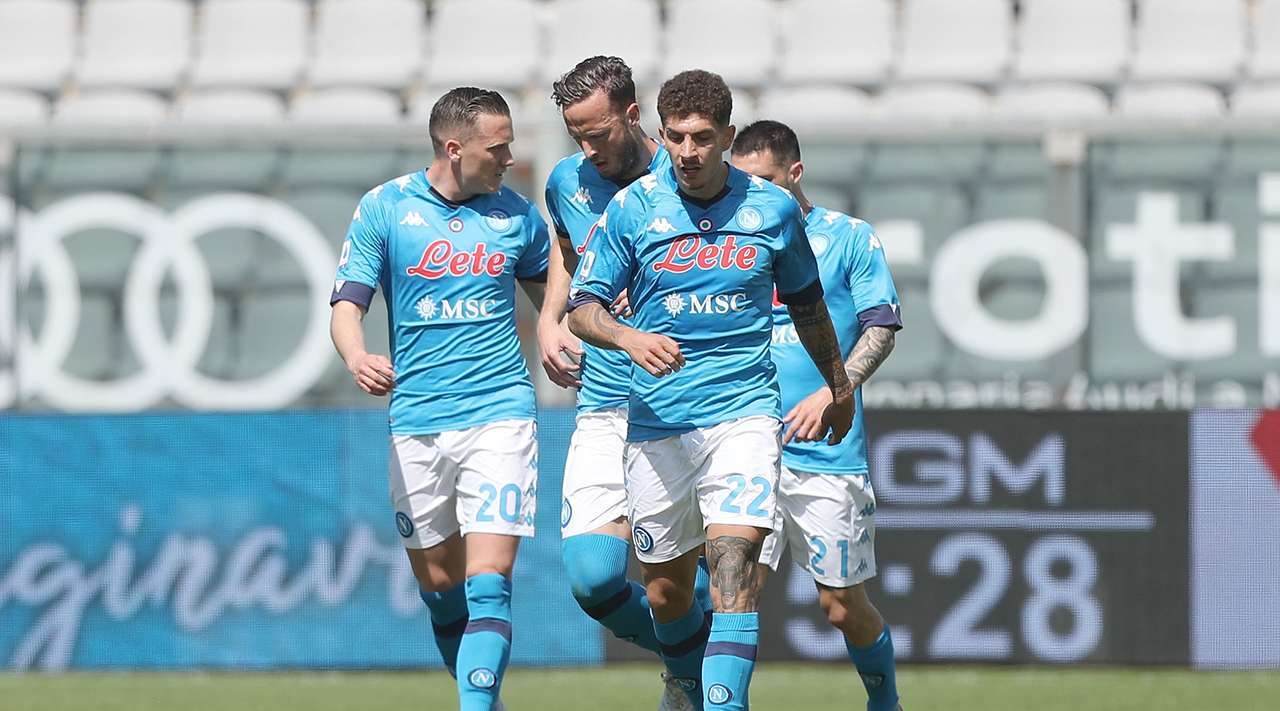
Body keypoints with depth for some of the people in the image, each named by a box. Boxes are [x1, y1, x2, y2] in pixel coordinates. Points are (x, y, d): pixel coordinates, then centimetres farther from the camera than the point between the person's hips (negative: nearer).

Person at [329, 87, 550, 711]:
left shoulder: (516, 214, 6)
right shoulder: (385, 208, 1)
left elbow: (549, 294, 24)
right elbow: (347, 305, -3)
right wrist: (357, 357, -25)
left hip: (500, 415, -1)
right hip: (417, 423, 1)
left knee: (488, 582, -14)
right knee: (438, 585, 8)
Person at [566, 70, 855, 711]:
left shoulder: (773, 208, 2)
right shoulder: (632, 209, -2)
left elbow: (805, 301, 18)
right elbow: (581, 308, -1)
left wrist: (837, 386, 30)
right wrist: (630, 338, -22)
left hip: (743, 411, -1)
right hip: (657, 424, 1)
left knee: (733, 566, -19)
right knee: (665, 588, 9)